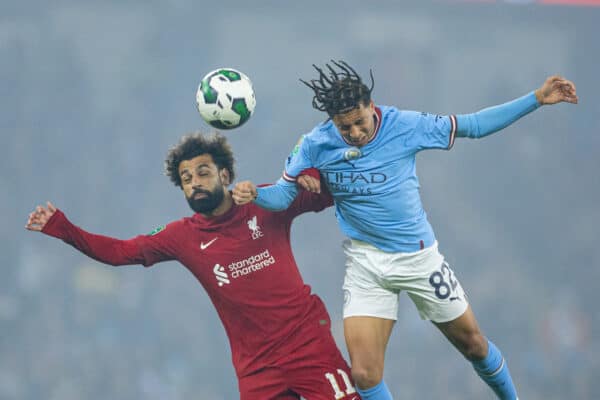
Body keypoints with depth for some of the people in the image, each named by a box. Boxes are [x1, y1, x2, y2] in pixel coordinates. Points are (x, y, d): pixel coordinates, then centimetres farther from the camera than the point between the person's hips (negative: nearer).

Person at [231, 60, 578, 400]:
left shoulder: (405, 126, -15)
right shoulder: (315, 146, -13)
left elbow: (472, 126, -7)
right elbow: (283, 195, -5)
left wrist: (537, 99, -12)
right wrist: (254, 194, -29)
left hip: (418, 255, 0)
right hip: (366, 265, 0)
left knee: (473, 343, 14)